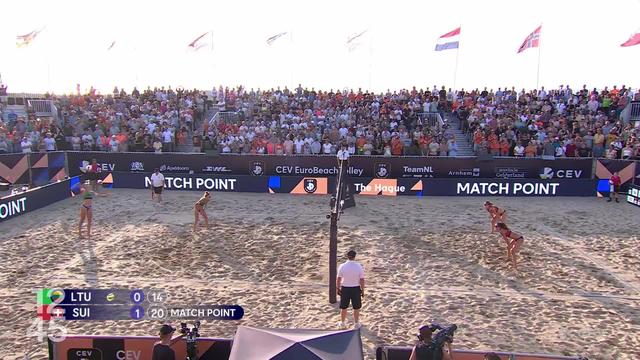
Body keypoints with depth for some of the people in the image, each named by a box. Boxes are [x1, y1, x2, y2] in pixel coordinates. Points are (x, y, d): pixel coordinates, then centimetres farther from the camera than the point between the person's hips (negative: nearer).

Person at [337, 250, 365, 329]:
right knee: (356, 308, 14)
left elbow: (338, 279, -6)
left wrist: (338, 288, 5)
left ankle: (342, 323, 28)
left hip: (345, 288, 1)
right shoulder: (359, 266, -10)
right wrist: (362, 290, 3)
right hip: (356, 288, 0)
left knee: (343, 307, 15)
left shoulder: (342, 266, -9)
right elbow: (362, 280, -7)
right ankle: (356, 324, 23)